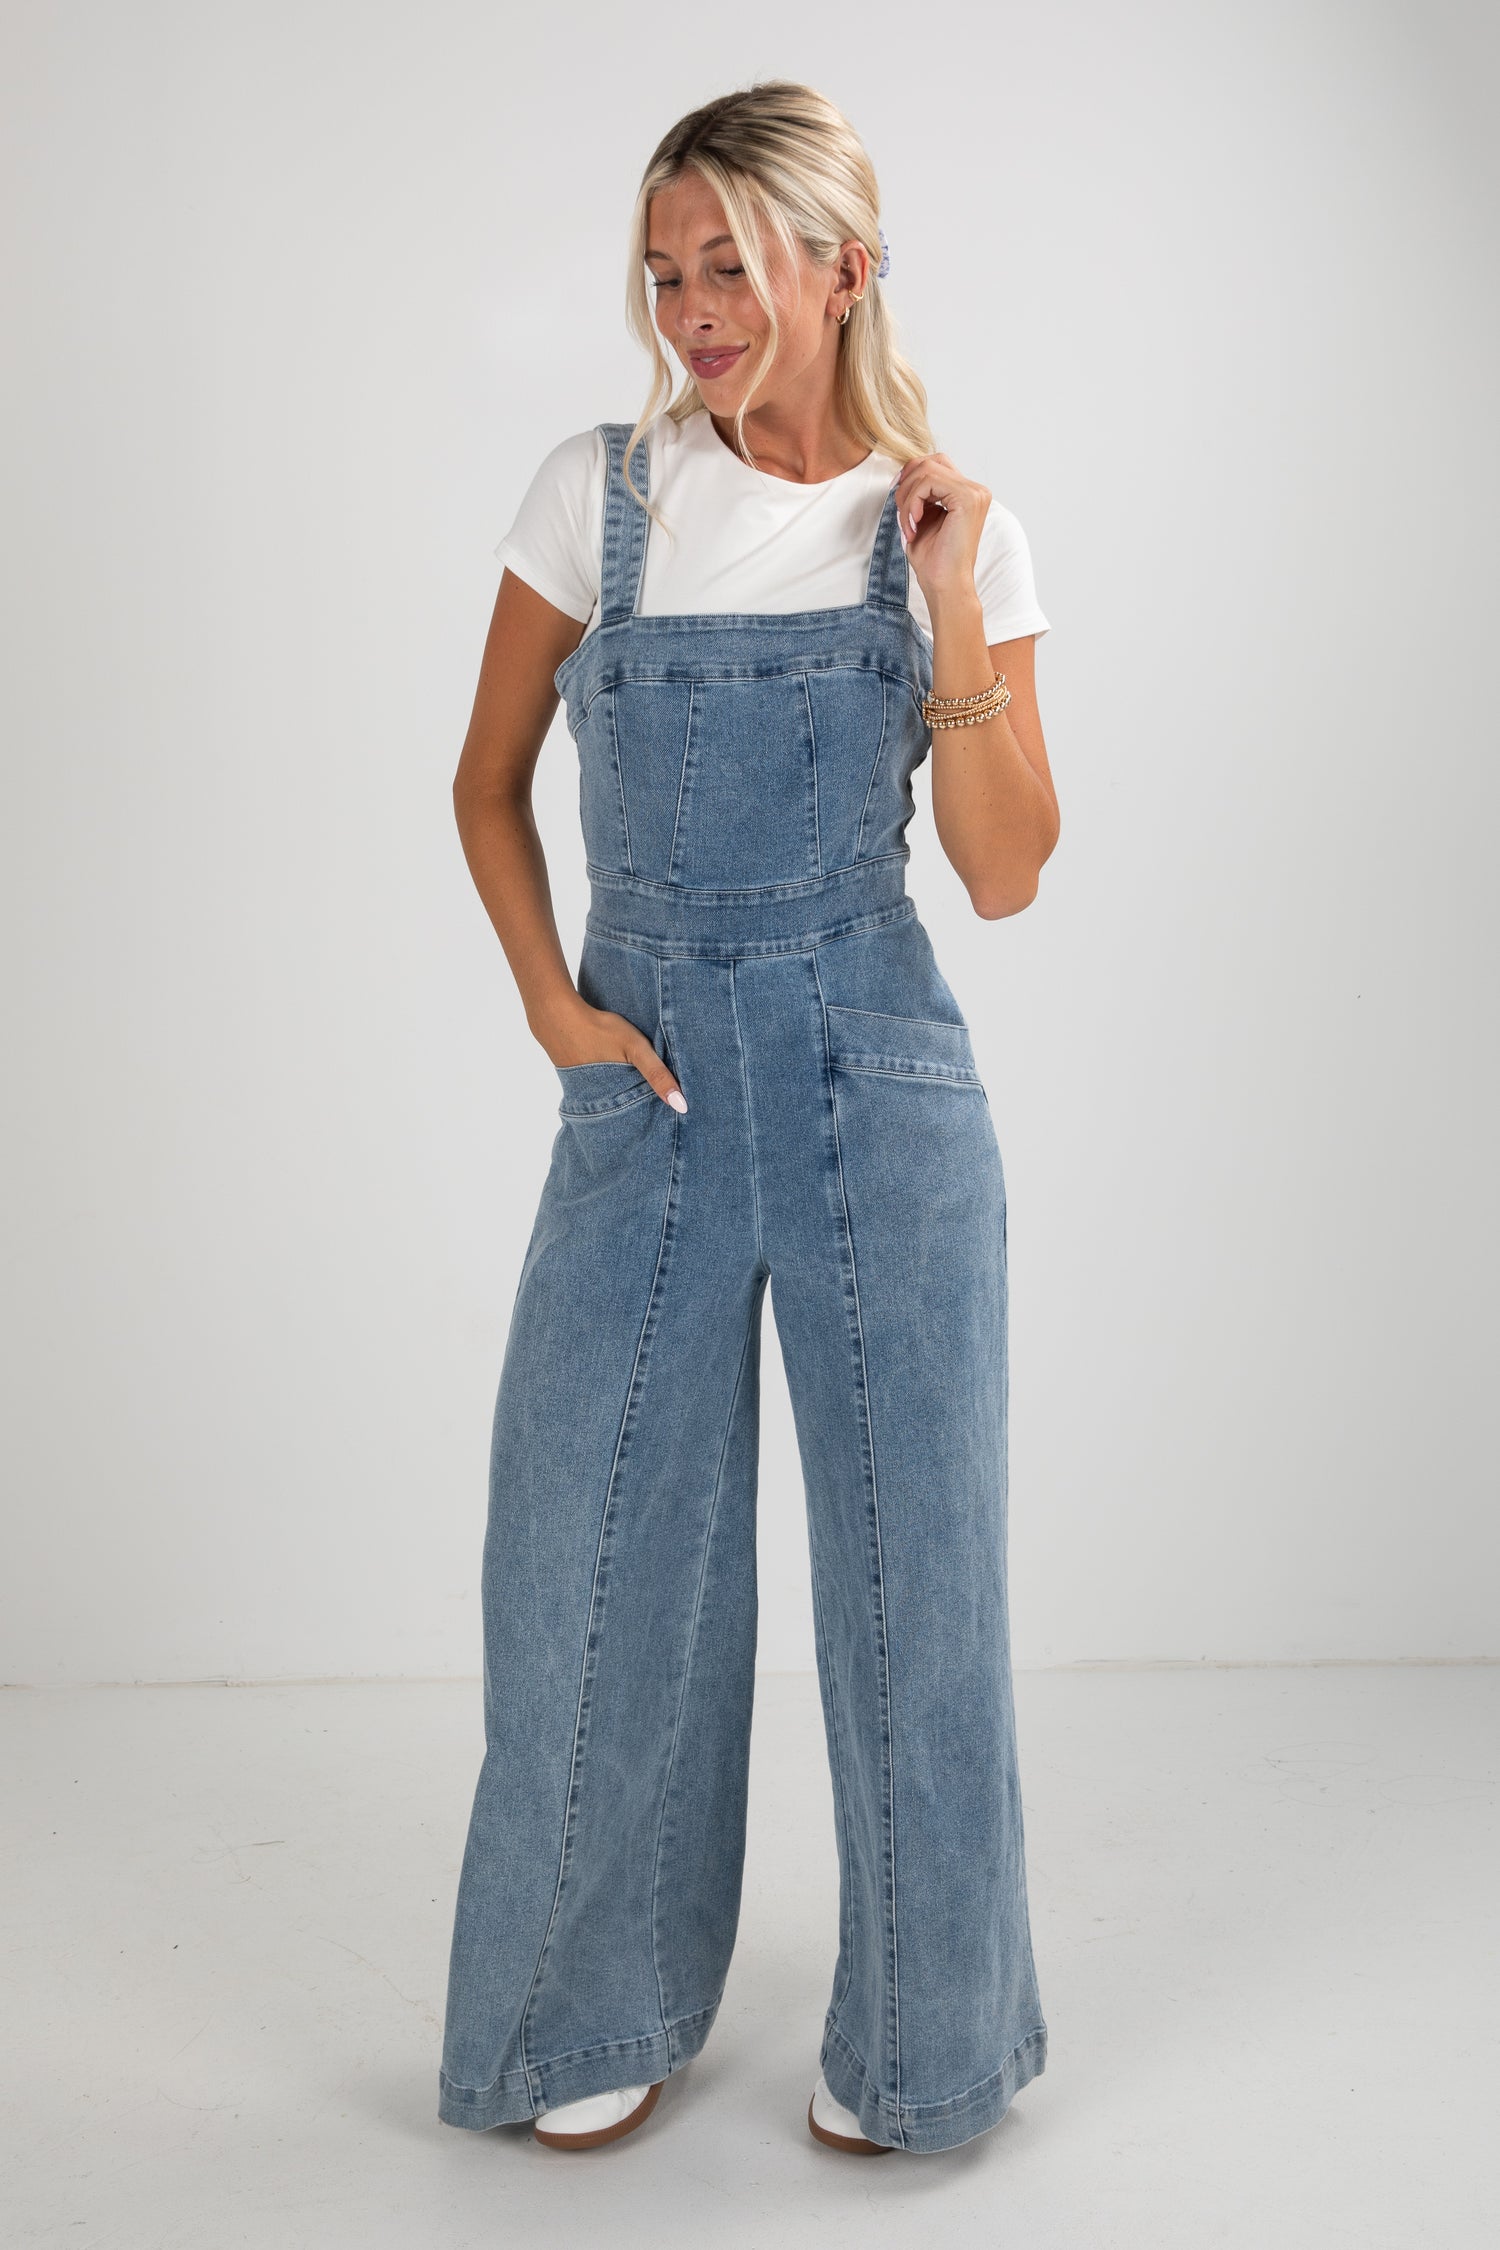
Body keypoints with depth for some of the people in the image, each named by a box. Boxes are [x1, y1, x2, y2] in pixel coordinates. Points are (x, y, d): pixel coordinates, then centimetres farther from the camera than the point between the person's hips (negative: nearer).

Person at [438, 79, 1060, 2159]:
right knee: (595, 1552, 7)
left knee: (907, 1549, 6)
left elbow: (1006, 876, -3)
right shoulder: (600, 494, 1)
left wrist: (949, 618, -12)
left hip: (877, 1080, -1)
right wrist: (549, 1001, -1)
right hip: (647, 1080, 1)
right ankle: (603, 2009, 29)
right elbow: (489, 779, 10)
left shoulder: (955, 530, 0)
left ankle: (916, 2031, 27)